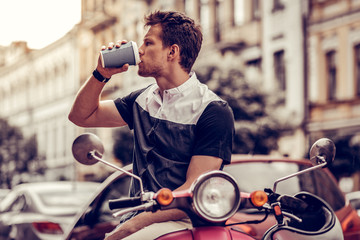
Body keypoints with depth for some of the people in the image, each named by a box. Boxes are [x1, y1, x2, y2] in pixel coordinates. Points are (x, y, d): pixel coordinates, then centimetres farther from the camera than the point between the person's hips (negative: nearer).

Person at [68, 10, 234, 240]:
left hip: (183, 222, -7)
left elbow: (193, 192, -15)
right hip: (138, 216, 7)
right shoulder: (144, 99, 15)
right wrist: (101, 74, 6)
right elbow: (82, 116, 24)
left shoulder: (214, 111, -8)